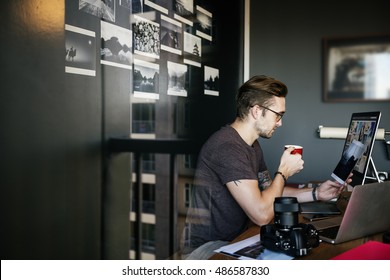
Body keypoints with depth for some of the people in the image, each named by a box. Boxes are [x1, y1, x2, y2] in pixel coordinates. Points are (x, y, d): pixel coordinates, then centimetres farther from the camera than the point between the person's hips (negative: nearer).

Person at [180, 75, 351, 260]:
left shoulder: (252, 145, 9)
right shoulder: (227, 147, -25)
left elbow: (270, 191, 19)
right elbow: (261, 214, -28)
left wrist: (315, 194, 7)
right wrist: (284, 172, -12)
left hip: (235, 239, 10)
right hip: (207, 248, -10)